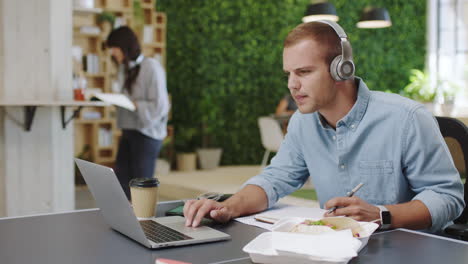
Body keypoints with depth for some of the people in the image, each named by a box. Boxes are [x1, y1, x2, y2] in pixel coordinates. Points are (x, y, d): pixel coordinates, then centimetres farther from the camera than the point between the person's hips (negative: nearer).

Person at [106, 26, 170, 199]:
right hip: (128, 132, 8)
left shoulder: (151, 67, -13)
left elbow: (159, 106, -16)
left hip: (147, 133, -8)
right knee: (120, 185, 8)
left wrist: (132, 104, -19)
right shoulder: (125, 68, 13)